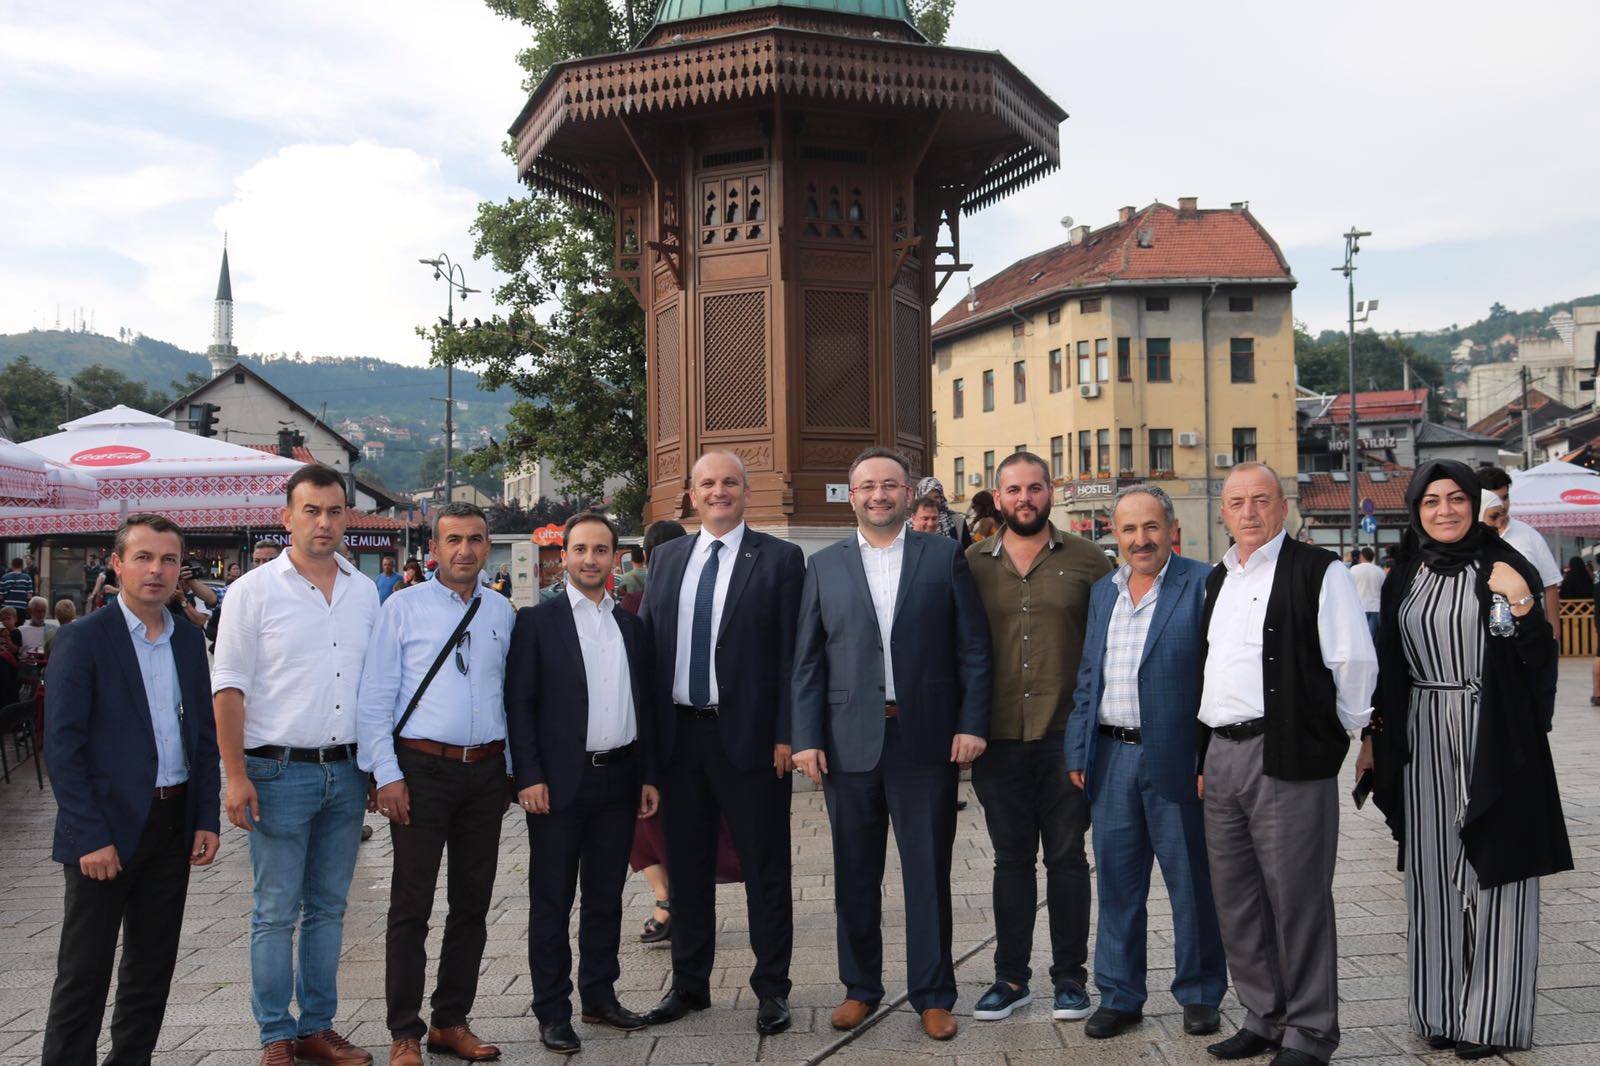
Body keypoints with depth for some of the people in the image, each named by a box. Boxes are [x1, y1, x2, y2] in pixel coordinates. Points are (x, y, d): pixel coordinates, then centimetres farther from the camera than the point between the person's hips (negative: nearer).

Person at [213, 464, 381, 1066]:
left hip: (346, 772, 4)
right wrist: (236, 777, -11)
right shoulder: (255, 590, -4)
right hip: (280, 771, -4)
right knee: (276, 913, 3)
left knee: (328, 908, 12)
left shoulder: (365, 591, 8)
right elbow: (229, 687, -5)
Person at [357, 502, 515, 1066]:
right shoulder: (402, 610, -2)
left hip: (486, 769, 4)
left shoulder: (502, 612, 8)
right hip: (422, 767, -4)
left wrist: (511, 769, 9)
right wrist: (387, 775, -10)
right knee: (412, 905, 2)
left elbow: (510, 695, 11)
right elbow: (376, 698, -4)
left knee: (472, 902, 12)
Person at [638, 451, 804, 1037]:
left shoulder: (779, 559, -3)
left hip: (750, 734, -4)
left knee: (764, 868, 6)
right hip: (679, 733, 4)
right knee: (686, 866, 14)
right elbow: (645, 642, 10)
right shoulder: (666, 558, 11)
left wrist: (786, 734, -11)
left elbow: (792, 654, -6)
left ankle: (771, 988, 20)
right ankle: (689, 983, 29)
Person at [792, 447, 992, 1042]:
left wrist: (972, 724, -5)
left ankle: (933, 995, 21)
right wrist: (806, 738, -2)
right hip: (849, 743, 2)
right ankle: (860, 987, 28)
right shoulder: (824, 567, 7)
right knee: (855, 875, 12)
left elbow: (973, 649, 2)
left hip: (927, 741, -1)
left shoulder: (945, 557, 4)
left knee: (928, 874, 7)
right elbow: (807, 661, 5)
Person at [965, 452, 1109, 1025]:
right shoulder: (973, 563, 6)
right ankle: (1011, 977, 23)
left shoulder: (1086, 559, 2)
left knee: (1066, 856, 8)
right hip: (998, 736, 1)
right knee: (1011, 859, 11)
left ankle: (1069, 977, 21)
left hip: (1065, 734, -1)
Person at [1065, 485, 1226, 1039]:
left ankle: (1200, 994, 25)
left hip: (1177, 759, -5)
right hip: (1112, 756, 5)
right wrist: (1079, 752, 10)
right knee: (1117, 881, 12)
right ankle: (1119, 996, 24)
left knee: (1193, 882, 8)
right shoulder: (1102, 591, 12)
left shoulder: (1202, 584, -6)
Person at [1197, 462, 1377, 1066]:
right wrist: (1205, 755, 16)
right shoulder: (1217, 580, 16)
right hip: (1221, 756, 7)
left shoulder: (1318, 572, -6)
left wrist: (1336, 731, 2)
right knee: (1234, 898, 13)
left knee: (1297, 897, 0)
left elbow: (1355, 662, -7)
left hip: (1289, 756, -7)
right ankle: (1263, 1017, 28)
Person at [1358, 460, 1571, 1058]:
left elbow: (1538, 660, -6)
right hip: (1423, 741, 4)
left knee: (1493, 872, 2)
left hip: (1494, 739, -4)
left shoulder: (1504, 567, -4)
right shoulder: (1405, 578, 9)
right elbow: (1388, 665, 14)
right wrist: (1373, 736, 12)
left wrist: (1522, 607, -24)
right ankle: (1440, 1009, 21)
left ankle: (1489, 1018, 12)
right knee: (1432, 875, 9)